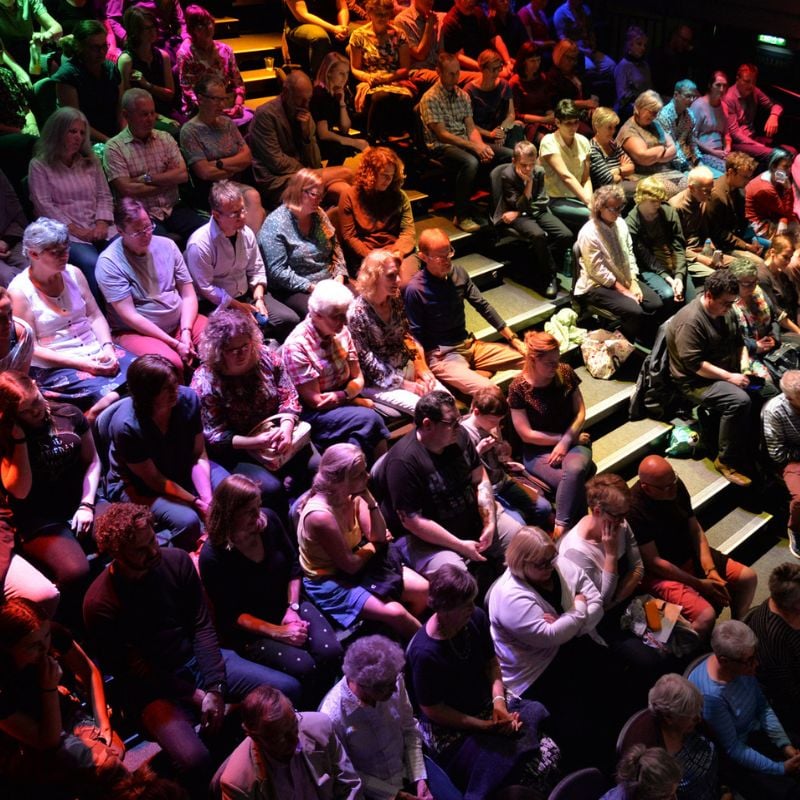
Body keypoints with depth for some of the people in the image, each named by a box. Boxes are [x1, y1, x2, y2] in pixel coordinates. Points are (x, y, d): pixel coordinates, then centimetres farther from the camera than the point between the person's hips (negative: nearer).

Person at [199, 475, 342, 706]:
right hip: (250, 630, -4)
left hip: (288, 606, 4)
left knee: (331, 652, -21)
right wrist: (278, 632, -20)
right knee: (304, 667, -26)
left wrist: (293, 608, -6)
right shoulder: (213, 556, -22)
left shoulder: (269, 520, -10)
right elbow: (232, 615, -15)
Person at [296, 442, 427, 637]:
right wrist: (374, 545, -4)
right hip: (330, 582, -8)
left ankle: (409, 633, 24)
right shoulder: (320, 516, -32)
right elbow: (350, 565, -23)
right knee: (395, 613, -22)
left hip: (359, 564, 8)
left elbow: (379, 537, -5)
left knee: (422, 589, -2)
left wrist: (369, 500, -18)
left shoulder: (352, 496, -9)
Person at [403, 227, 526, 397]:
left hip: (470, 344, 7)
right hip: (441, 355, -7)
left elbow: (483, 306, 8)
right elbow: (416, 335, -11)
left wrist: (513, 338, 8)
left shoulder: (459, 272, 1)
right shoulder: (415, 289, -16)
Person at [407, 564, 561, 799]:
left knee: (550, 753, -8)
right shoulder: (425, 653, -29)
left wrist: (499, 701, -11)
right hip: (450, 730, -6)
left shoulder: (476, 618, -10)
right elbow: (433, 711, -17)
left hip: (486, 704, 6)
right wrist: (485, 726, -18)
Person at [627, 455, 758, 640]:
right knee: (706, 615, -26)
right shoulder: (634, 510, -30)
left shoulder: (676, 486, -9)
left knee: (748, 578, 5)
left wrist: (710, 570, -11)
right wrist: (699, 584, -18)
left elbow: (695, 529, 0)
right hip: (661, 573, -8)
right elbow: (654, 562, -24)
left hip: (690, 555, 8)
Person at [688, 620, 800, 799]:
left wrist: (785, 744, -10)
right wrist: (781, 769, -20)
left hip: (755, 732, 7)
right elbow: (733, 750, -23)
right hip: (729, 758, -7)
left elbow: (763, 707, 1)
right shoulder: (710, 695, -36)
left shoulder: (743, 664, -15)